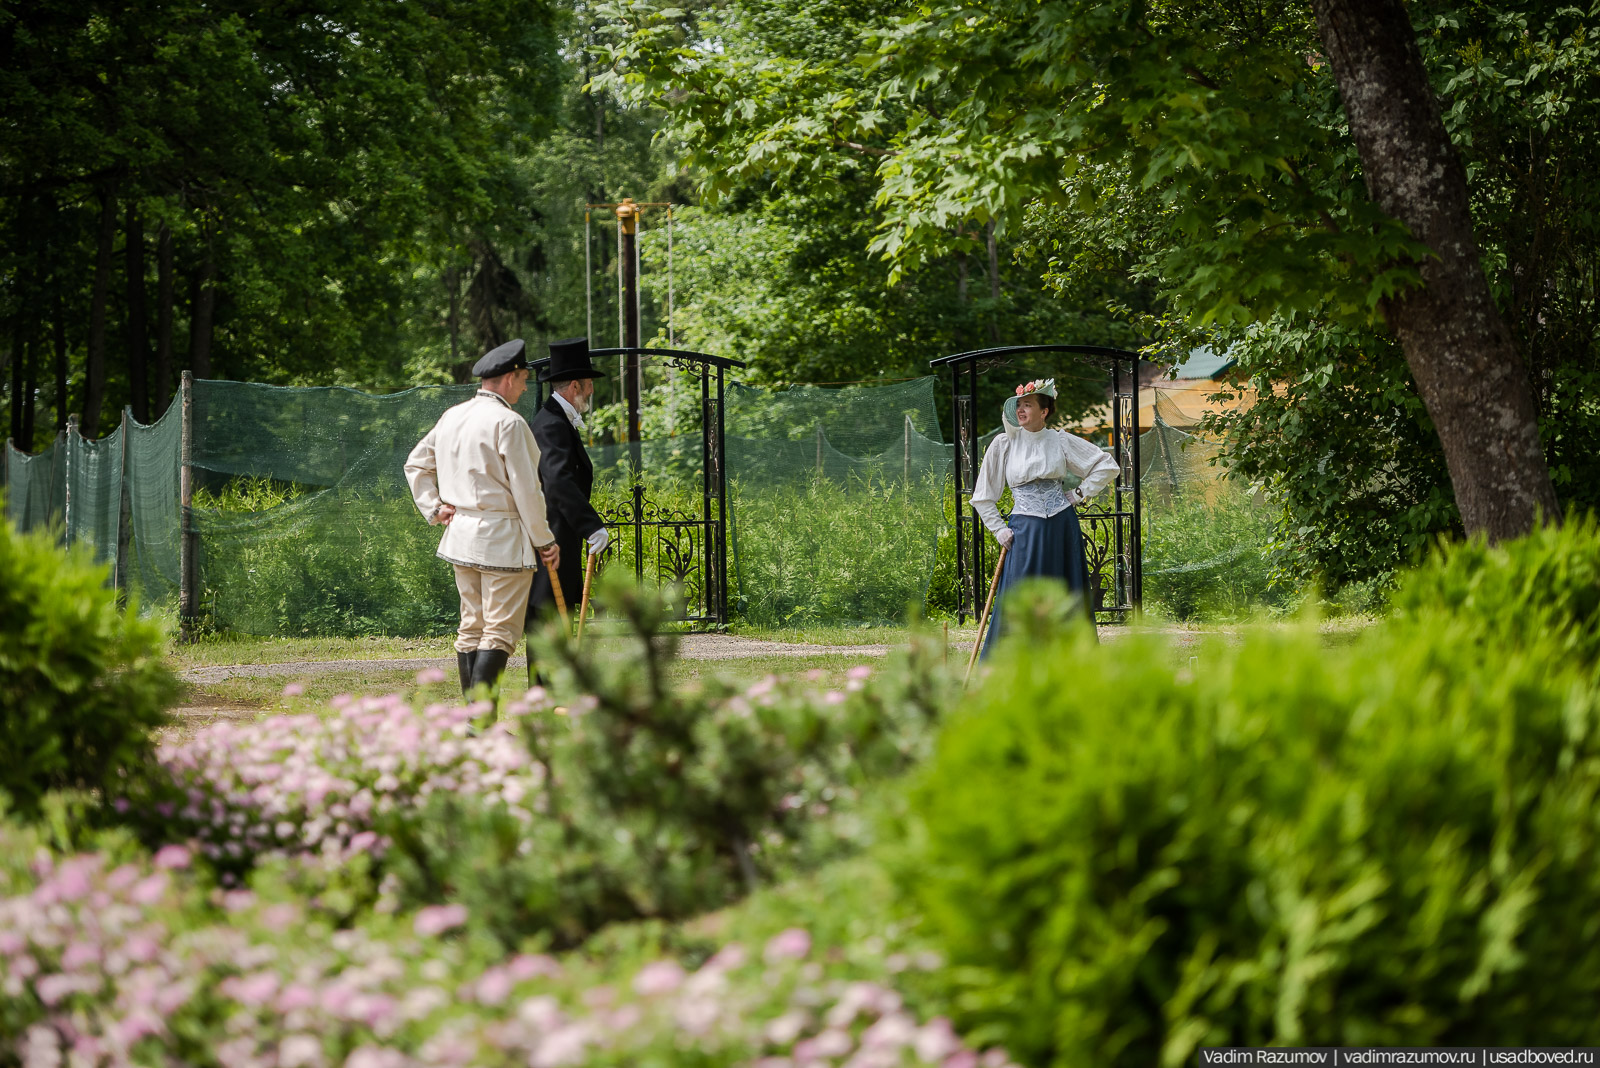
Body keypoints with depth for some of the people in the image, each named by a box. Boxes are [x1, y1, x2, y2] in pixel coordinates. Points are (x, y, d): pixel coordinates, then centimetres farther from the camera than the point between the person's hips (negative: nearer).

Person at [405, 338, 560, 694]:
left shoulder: (452, 417, 10)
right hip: (502, 538, -8)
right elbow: (526, 489, -13)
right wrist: (545, 541, -6)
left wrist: (434, 507, 15)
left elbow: (415, 464, 19)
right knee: (500, 631, -6)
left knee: (471, 626, 12)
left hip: (461, 534, 8)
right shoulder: (508, 422, -14)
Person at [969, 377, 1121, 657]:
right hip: (1025, 532, -1)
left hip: (1062, 529, 1)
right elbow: (983, 497, 9)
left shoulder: (1061, 441, 4)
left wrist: (1080, 493, 3)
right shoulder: (1004, 443, 3)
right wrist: (999, 529, 1)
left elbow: (1108, 466, 11)